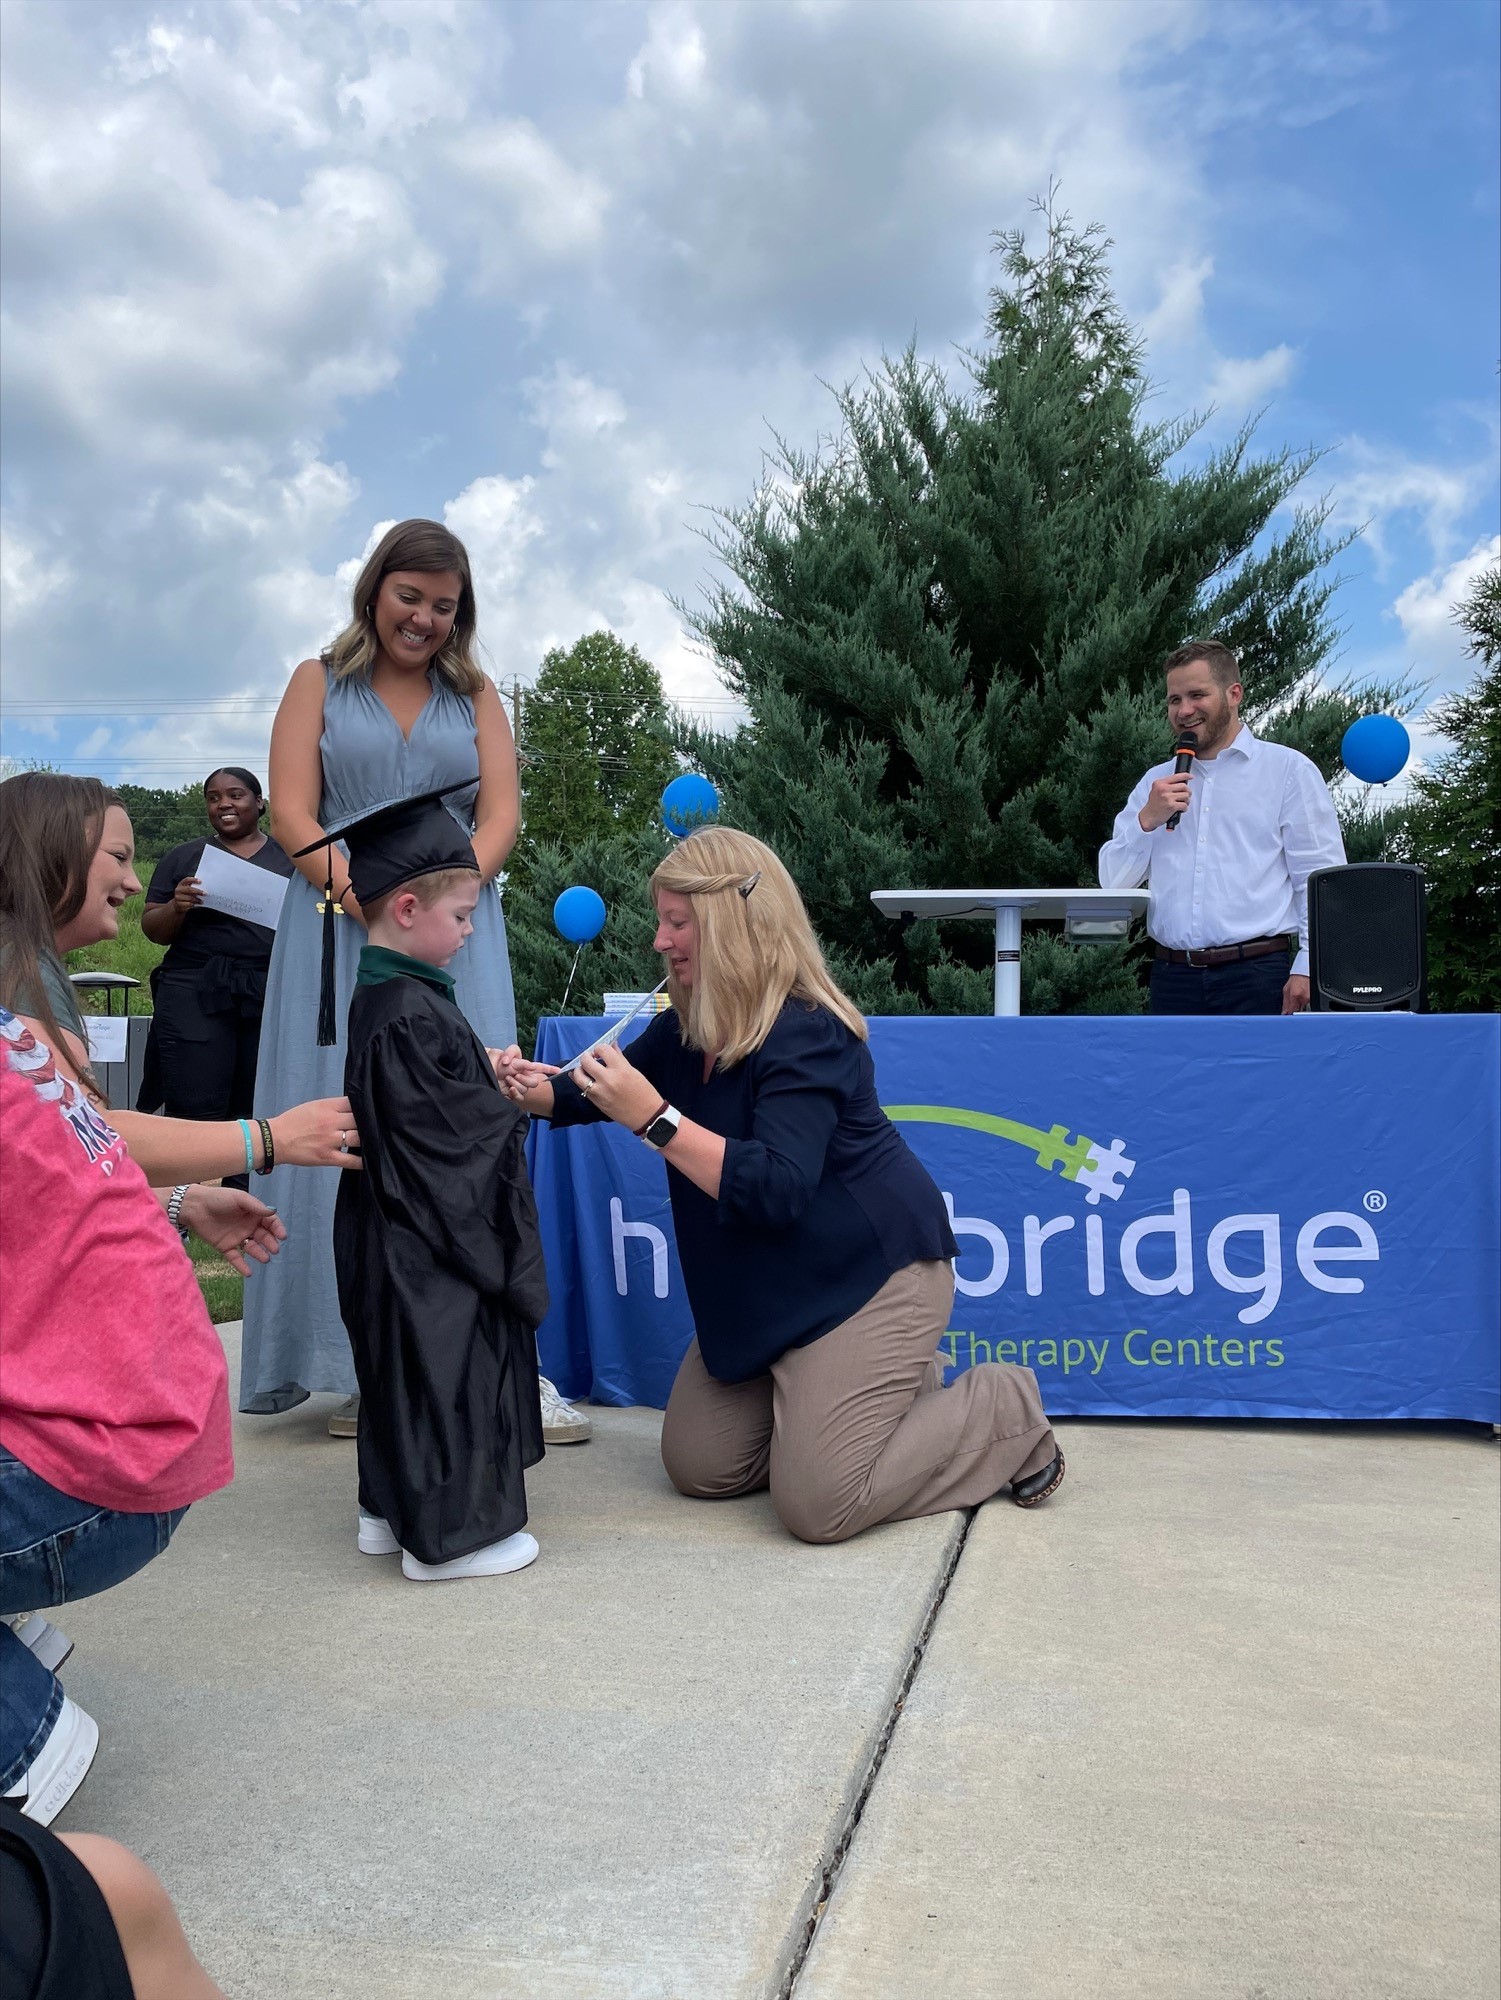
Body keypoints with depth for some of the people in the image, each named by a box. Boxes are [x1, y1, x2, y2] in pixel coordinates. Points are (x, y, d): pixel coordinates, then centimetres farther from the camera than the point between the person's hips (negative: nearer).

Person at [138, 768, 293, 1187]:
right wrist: (176, 907, -9)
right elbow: (154, 930, 12)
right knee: (195, 1115, -7)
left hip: (274, 998, 0)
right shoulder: (182, 858, 15)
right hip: (195, 997, 0)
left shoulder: (291, 858, 15)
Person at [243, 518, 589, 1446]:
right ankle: (370, 1371, 3)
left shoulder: (475, 695, 16)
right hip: (341, 932, 0)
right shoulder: (318, 683, 11)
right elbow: (292, 817, 0)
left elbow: (501, 817, 5)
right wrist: (370, 899, -16)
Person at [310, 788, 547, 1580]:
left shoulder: (379, 997, 8)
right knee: (444, 1371, 0)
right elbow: (455, 1135, -23)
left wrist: (491, 1077, 6)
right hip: (431, 1246, -11)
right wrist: (519, 1109, -9)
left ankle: (392, 1509, 33)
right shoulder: (410, 1015, -24)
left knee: (402, 1367, 19)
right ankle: (448, 1533, 11)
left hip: (397, 1237, 11)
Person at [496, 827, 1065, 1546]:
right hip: (769, 1288, 9)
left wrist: (653, 1117, -36)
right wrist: (535, 1090, -6)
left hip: (867, 1272, -9)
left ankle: (1008, 1411, 10)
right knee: (698, 1467, 9)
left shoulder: (804, 1035, -25)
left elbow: (777, 1190, -35)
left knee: (818, 1506, -14)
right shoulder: (688, 1026, 2)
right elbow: (598, 1096, 15)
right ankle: (891, 1386, 24)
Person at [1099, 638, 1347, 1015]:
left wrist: (1307, 967, -12)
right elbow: (1113, 882, 13)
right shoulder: (1157, 782, 19)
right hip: (1172, 977, 4)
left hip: (1256, 974, -4)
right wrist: (1147, 820, -4)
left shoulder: (1288, 769, 6)